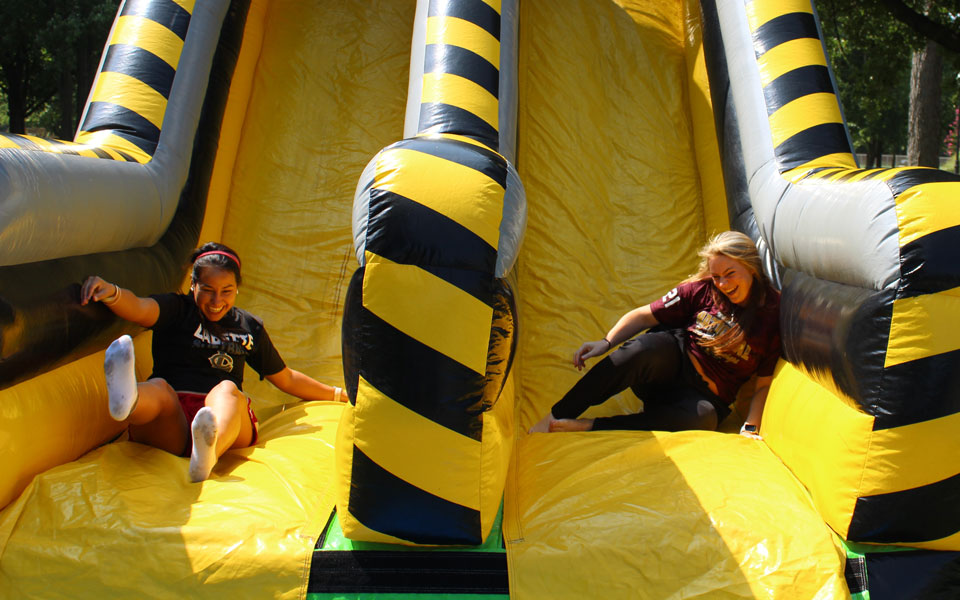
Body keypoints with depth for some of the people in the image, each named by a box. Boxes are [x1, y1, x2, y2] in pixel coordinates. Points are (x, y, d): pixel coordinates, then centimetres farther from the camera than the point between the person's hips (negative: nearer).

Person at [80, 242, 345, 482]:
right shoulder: (176, 308, 15)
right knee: (158, 387, -32)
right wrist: (111, 292, -31)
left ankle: (206, 454, -65)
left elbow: (286, 379, 33)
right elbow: (138, 309, -8)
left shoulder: (249, 327, 23)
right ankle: (125, 399, -70)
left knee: (227, 389, -32)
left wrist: (338, 394, 36)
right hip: (169, 429, -1)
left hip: (225, 416, 1)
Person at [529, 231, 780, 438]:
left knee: (704, 418, -41)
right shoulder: (701, 290, 2)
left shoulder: (773, 314, 0)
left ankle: (590, 427, -36)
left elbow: (764, 383, 5)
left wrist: (750, 428, -8)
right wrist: (606, 343, -11)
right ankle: (555, 416, -35)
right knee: (645, 348, -38)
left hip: (704, 396, 0)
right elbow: (644, 316, 4)